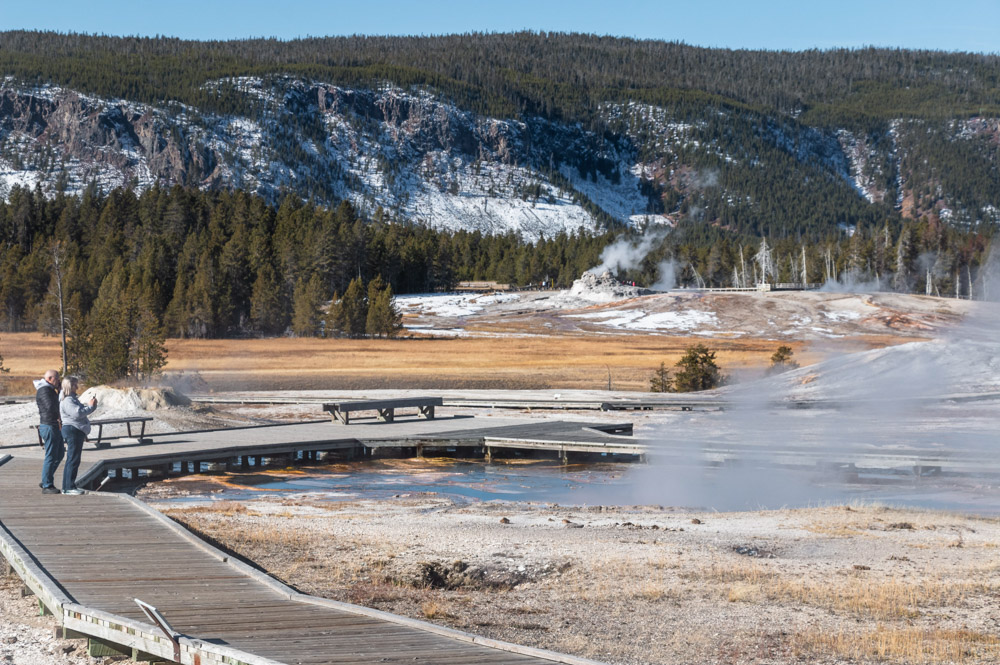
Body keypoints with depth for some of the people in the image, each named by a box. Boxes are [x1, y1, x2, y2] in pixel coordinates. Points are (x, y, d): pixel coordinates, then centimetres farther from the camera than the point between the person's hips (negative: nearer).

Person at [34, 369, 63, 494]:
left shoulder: (49, 389, 19)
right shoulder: (44, 390, -15)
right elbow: (50, 406, -26)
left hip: (55, 426, 10)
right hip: (49, 426, -10)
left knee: (59, 454, 15)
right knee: (51, 456, -7)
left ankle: (46, 481, 21)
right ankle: (46, 486, -2)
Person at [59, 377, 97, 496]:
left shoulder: (72, 398, 20)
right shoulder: (67, 400, -15)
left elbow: (80, 411, 25)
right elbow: (77, 413, -26)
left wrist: (90, 405, 11)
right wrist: (90, 406, -15)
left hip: (77, 431, 11)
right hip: (72, 430, -11)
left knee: (72, 460, 13)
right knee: (73, 460, -9)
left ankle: (66, 487, 17)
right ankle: (69, 487, -8)